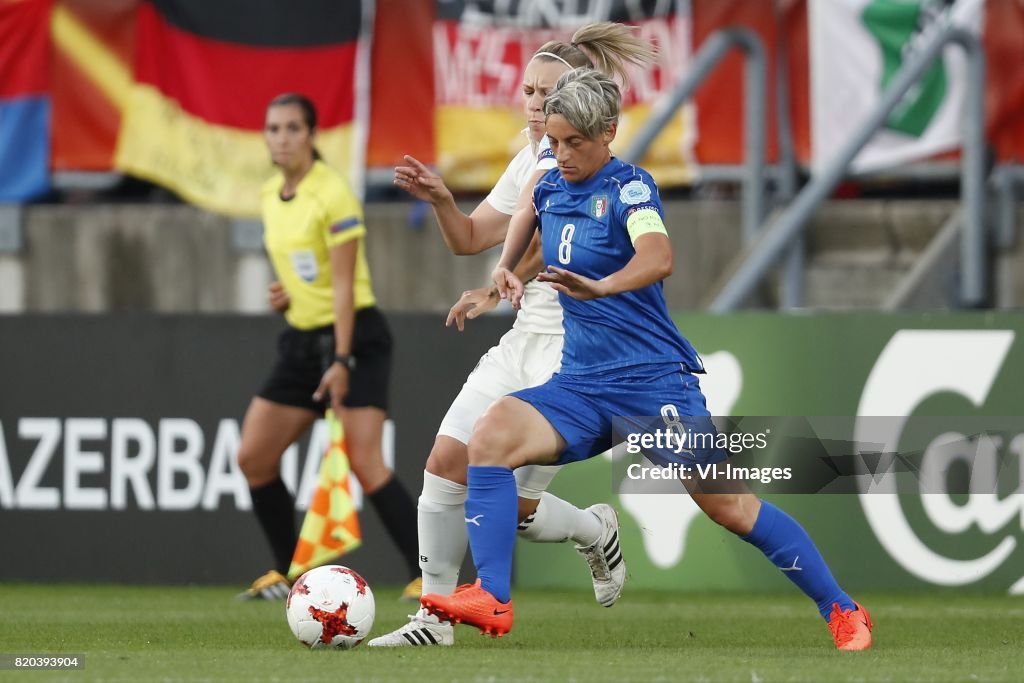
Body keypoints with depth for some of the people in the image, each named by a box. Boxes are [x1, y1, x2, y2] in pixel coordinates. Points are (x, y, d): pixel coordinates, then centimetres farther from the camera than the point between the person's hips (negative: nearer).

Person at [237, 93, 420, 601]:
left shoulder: (332, 195, -14)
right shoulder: (270, 195, 9)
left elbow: (343, 284, -18)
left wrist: (341, 361, -24)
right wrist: (284, 293, 2)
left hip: (353, 336, -8)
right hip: (302, 339, 8)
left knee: (365, 465, -18)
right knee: (253, 457, 5)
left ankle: (428, 575, -16)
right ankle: (287, 573, 18)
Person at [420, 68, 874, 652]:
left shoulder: (629, 189, -12)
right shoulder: (551, 187, 8)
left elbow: (657, 259, -33)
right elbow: (529, 211, 33)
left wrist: (601, 286, -52)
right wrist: (504, 271, 15)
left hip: (653, 378, -6)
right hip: (581, 384, 6)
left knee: (730, 506, -9)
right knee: (490, 440, -20)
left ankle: (842, 611, 4)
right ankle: (492, 600, -24)